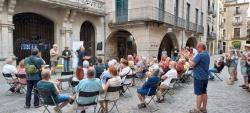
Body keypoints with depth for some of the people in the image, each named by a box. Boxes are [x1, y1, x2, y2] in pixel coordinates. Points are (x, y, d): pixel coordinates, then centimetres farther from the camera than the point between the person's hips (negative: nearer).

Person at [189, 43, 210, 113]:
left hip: (199, 76, -9)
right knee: (204, 92, 13)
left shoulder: (200, 55, -18)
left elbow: (192, 64, -22)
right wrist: (193, 60, 9)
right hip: (205, 76, 9)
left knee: (199, 93, -4)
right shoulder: (207, 55, 12)